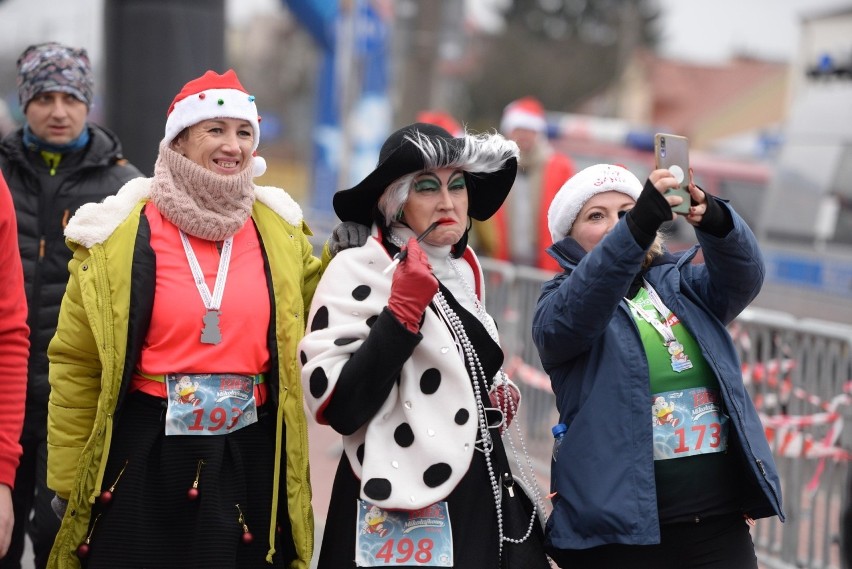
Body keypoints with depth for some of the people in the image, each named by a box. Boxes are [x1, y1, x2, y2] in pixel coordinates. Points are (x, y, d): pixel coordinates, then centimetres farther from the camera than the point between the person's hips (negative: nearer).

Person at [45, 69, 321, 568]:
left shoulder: (279, 230, 4)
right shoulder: (119, 236, -5)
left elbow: (310, 318, 21)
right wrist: (68, 483, -1)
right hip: (144, 460, -2)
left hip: (252, 458, 3)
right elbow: (77, 367, -1)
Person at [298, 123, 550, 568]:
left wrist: (494, 393, 10)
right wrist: (402, 310, -25)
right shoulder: (358, 272, -13)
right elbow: (338, 409, -23)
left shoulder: (463, 269, 8)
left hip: (483, 495, 7)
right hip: (406, 511, -7)